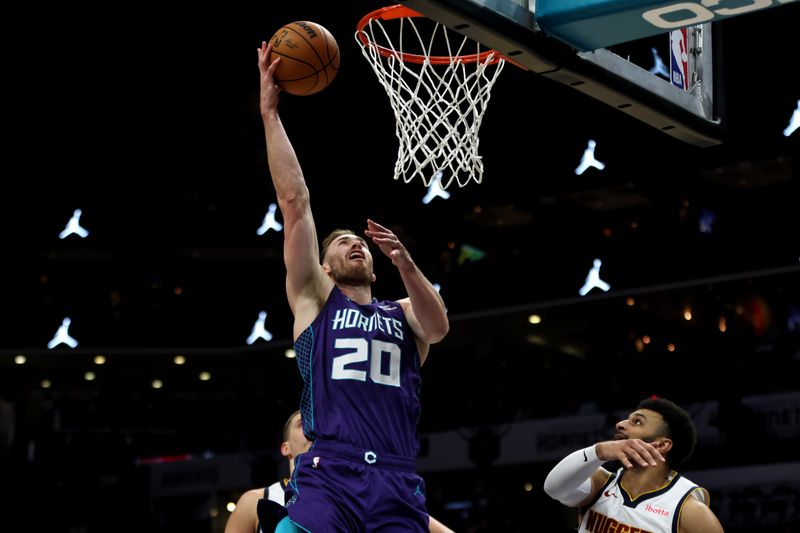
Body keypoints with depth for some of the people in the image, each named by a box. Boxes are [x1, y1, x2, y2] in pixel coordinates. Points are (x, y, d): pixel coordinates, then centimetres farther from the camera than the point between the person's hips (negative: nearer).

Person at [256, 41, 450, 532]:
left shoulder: (403, 314, 24)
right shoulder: (315, 299, 19)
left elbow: (439, 327, 0)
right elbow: (295, 202, 13)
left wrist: (405, 265, -14)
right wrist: (270, 112, 9)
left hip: (397, 484, 3)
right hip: (327, 474, -2)